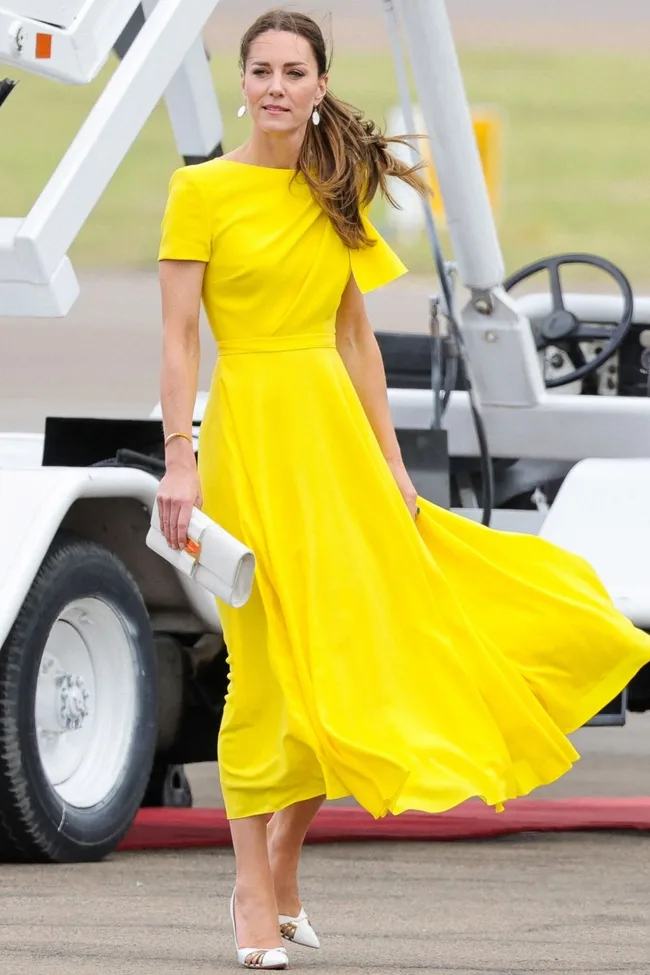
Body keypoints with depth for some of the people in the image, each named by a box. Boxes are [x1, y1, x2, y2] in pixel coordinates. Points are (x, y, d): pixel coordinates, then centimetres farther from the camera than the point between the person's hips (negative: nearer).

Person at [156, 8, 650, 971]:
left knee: (344, 654, 4)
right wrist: (179, 457, -16)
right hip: (250, 430, -5)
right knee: (267, 662, -6)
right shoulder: (202, 188, -4)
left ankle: (283, 868, 20)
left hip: (335, 430, 5)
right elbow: (177, 334, -8)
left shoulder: (336, 194, 11)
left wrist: (390, 460, 11)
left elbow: (357, 334, 14)